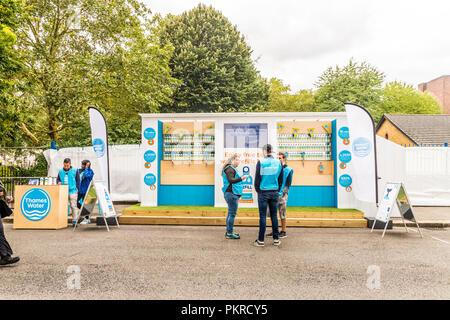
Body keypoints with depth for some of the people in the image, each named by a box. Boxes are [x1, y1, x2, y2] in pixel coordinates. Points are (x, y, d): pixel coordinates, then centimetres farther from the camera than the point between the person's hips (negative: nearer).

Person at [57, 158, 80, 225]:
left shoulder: (74, 171, 2)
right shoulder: (60, 171, 10)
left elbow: (78, 181, 3)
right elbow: (58, 179, 16)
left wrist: (76, 189, -3)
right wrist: (58, 182, -8)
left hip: (72, 192, -2)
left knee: (74, 206, -2)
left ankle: (74, 221, 5)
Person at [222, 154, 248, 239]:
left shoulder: (232, 169, 21)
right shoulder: (229, 169, -12)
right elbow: (231, 180, -26)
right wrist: (241, 178, -37)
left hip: (232, 194, 11)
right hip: (231, 194, -11)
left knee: (230, 213, 13)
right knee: (232, 213, -8)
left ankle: (228, 231, 20)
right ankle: (229, 233, -4)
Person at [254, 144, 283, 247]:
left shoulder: (260, 162, -9)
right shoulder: (278, 162, 2)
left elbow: (257, 178, -6)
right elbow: (280, 179, 7)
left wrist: (257, 190, 8)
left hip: (263, 192, -3)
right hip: (274, 192, 3)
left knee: (263, 216, 1)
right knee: (274, 215, 11)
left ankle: (261, 240, 6)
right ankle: (276, 239, 16)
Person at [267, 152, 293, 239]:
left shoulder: (288, 170, 0)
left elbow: (288, 183, -2)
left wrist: (283, 192, -14)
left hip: (282, 194, -4)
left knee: (282, 213, 0)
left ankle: (284, 232, 10)